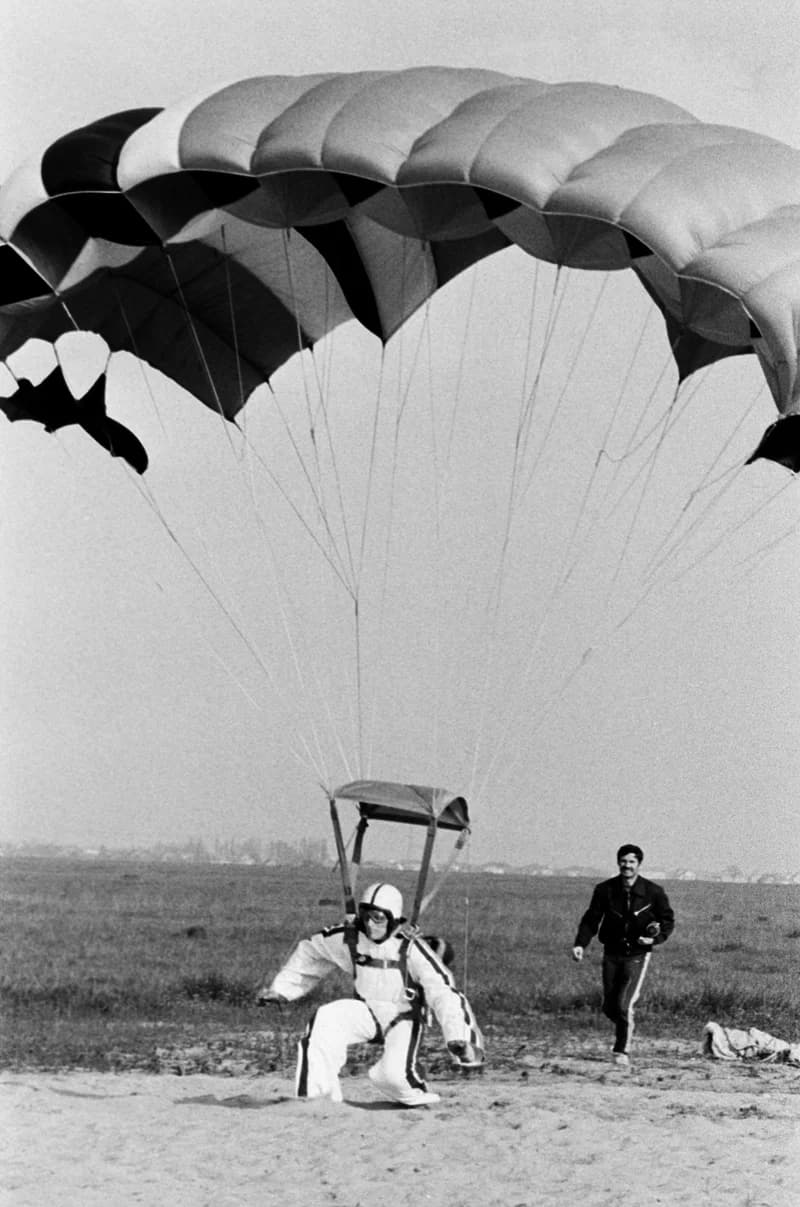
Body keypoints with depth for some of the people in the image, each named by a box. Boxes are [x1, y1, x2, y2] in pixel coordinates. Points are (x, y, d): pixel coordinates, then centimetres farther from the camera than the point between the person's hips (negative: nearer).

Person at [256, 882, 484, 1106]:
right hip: (367, 1012, 4)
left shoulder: (411, 948, -24)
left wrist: (457, 1037, -38)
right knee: (325, 1020, -26)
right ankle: (316, 1095, -16)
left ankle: (417, 1097, 11)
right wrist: (278, 989, 13)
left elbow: (442, 990, -27)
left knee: (395, 1073, -28)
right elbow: (310, 953, 7)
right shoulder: (348, 937, -12)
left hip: (404, 1018, -4)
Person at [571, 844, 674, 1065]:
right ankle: (625, 1029, 39)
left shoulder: (653, 892, -6)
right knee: (609, 1007, 7)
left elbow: (668, 920, 3)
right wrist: (580, 944, -12)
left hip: (637, 955, -3)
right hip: (612, 954, 3)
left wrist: (655, 939, -15)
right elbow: (591, 920, 3)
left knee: (623, 1005, -15)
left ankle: (622, 1051, 0)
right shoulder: (605, 890, -1)